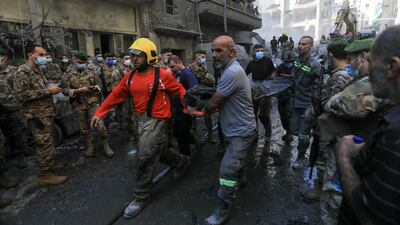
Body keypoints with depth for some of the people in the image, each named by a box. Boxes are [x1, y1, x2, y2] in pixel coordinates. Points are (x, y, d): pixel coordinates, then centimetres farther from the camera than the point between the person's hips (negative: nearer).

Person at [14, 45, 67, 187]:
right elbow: (21, 95, -22)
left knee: (48, 142, 18)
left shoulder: (37, 70, 16)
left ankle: (50, 165, 32)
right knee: (45, 144, -5)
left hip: (47, 113, 9)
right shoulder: (23, 71, -13)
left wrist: (51, 90, 11)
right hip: (37, 115, -9)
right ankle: (45, 175, 4)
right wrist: (47, 91, -20)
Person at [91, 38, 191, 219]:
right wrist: (99, 113, 4)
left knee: (145, 158, -3)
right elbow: (115, 95, 6)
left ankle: (141, 196, 18)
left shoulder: (162, 75, -13)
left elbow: (179, 90, -4)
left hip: (156, 121, -6)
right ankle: (182, 162, 48)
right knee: (158, 151, 20)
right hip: (141, 120, 7)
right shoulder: (130, 77, 3)